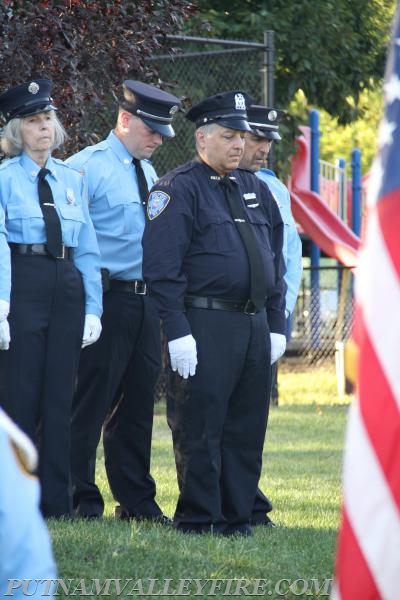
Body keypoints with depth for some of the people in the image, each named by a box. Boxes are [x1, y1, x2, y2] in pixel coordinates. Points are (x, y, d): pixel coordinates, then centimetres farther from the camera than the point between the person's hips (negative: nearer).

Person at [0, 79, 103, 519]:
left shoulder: (72, 180, 13)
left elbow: (87, 248, 13)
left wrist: (92, 308, 7)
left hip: (68, 286, 4)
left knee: (59, 397, 6)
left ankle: (57, 501, 11)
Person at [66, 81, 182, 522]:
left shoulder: (148, 173, 16)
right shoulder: (88, 167, -8)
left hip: (145, 300, 8)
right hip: (107, 299, -7)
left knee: (138, 404, 12)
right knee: (90, 403, -2)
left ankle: (137, 501, 20)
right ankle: (81, 500, 5)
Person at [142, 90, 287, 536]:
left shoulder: (254, 189, 17)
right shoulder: (179, 189, -6)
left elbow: (275, 261, 22)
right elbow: (162, 267, -11)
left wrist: (276, 325, 14)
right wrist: (178, 333, -17)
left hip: (255, 327, 7)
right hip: (205, 327, -7)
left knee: (246, 431, 8)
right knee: (200, 431, -5)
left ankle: (236, 521, 15)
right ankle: (198, 523, 1)